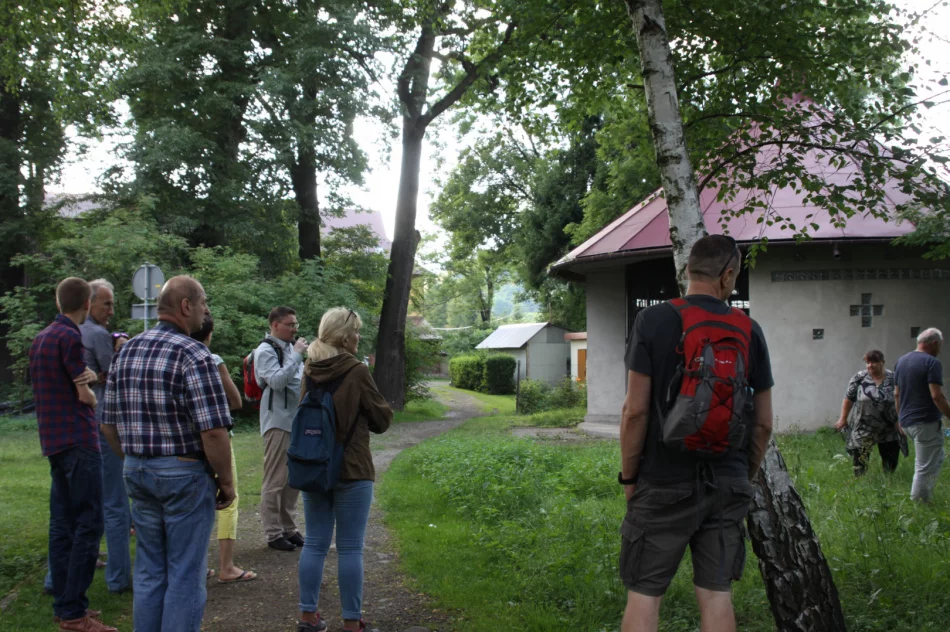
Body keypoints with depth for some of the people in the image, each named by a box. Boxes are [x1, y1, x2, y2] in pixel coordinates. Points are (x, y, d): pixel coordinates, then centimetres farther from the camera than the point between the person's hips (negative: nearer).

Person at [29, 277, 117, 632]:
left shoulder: (40, 339, 14)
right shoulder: (70, 338, -13)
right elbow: (85, 396, -11)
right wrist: (91, 394, 10)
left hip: (53, 441, 9)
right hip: (78, 440, -9)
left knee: (62, 523, 10)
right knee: (88, 525, -7)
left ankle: (64, 603, 14)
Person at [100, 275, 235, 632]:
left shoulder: (126, 352, 7)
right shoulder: (193, 355, -16)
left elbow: (109, 425, 12)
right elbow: (213, 431, -20)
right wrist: (226, 481, -9)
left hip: (136, 473, 7)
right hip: (184, 474, -7)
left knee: (149, 571, 17)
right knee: (185, 575, 4)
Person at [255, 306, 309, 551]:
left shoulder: (290, 348, 16)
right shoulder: (265, 351, -10)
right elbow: (277, 381, -24)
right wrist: (297, 354, -20)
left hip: (296, 420, 9)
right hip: (277, 422, -9)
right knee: (275, 480, -4)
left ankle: (288, 528, 22)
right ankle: (273, 533, 2)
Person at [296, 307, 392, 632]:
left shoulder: (309, 370, 4)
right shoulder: (356, 372, -13)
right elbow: (382, 419, -4)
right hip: (351, 470, -6)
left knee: (315, 543, 12)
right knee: (350, 548, 1)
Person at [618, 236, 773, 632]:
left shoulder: (653, 321, -7)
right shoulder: (748, 330, 3)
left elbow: (636, 410, -11)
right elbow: (763, 423, 7)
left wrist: (628, 476, 0)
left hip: (665, 482, -3)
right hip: (728, 486, 4)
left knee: (643, 594, 3)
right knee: (716, 594, 11)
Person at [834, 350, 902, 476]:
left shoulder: (893, 379, -2)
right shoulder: (859, 378, -4)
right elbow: (849, 399, 0)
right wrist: (843, 418, -1)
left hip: (888, 429, 1)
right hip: (863, 428, -1)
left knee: (890, 462, 8)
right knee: (860, 461, -3)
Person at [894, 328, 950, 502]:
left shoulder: (901, 361, 13)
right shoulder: (932, 363, -13)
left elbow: (896, 394, 18)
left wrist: (901, 418, 24)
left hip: (906, 421, 9)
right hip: (926, 422, -9)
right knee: (926, 468, -3)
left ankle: (920, 499, 19)